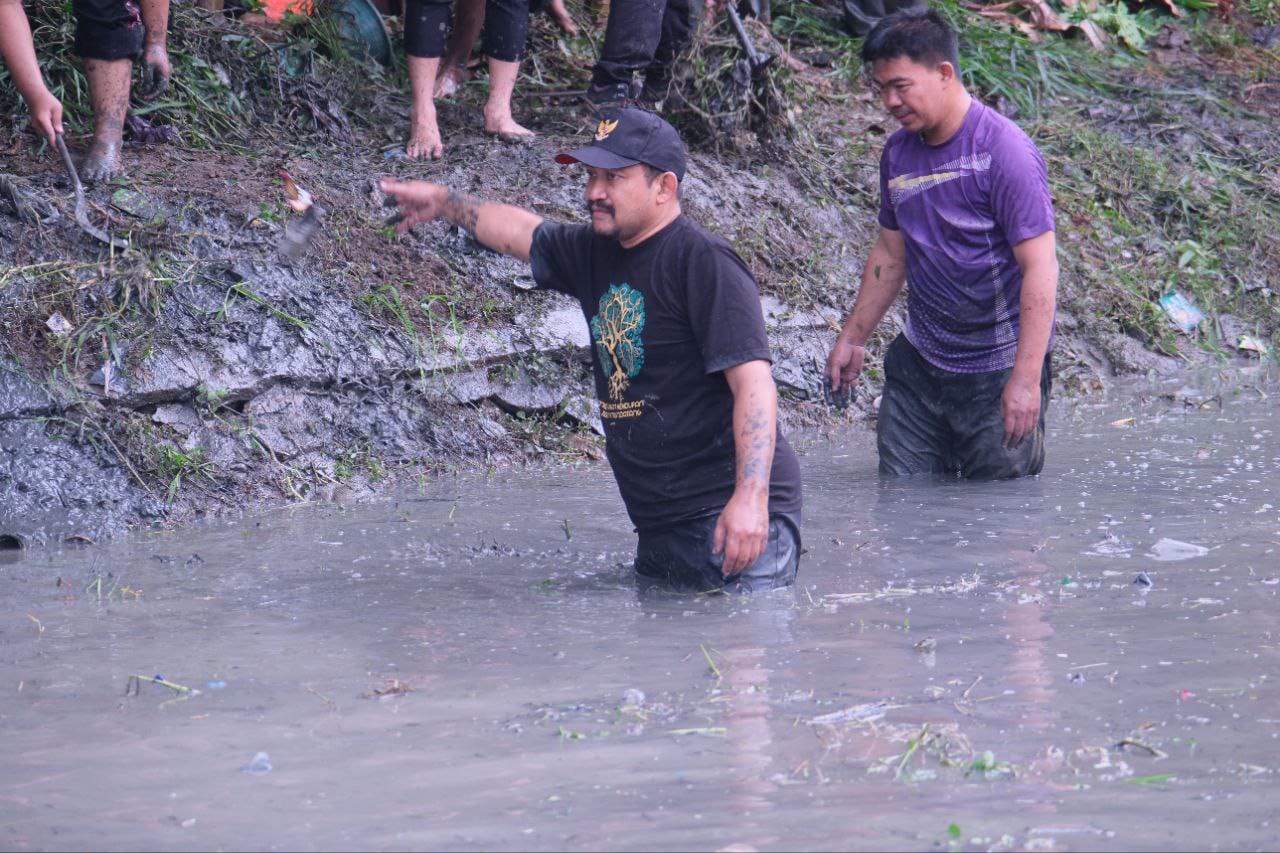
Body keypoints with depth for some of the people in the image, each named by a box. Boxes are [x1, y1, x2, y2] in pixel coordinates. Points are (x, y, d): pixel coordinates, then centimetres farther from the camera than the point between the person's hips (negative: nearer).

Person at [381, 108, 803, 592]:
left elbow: (754, 380, -19)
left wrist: (751, 497, -28)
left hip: (730, 514, -9)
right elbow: (523, 231, 37)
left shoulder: (705, 263, -11)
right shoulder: (595, 256, 15)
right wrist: (442, 202, 46)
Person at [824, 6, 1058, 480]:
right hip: (917, 364, 7)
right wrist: (852, 339, 20)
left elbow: (1040, 268, -20)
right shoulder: (899, 152, 7)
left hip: (996, 370, -7)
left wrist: (1025, 379, -24)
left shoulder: (1004, 152, -17)